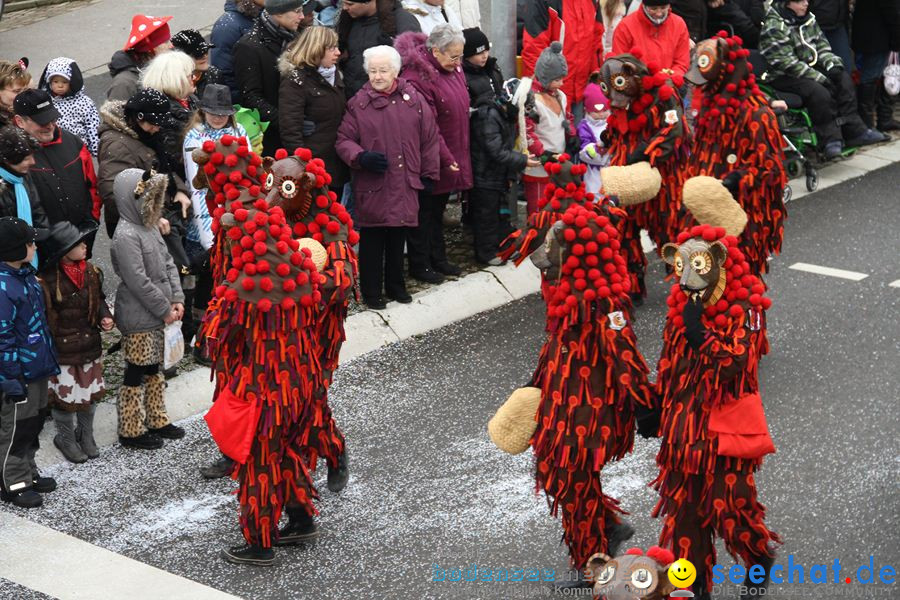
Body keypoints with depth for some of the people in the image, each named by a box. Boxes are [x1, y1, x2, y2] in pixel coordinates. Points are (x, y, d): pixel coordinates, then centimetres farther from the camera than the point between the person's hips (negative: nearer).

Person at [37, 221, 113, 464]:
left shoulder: (91, 271, -2)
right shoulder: (49, 280, -20)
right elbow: (44, 317, -13)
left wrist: (104, 317, -5)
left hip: (90, 344, 6)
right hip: (63, 350, -6)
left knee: (91, 391, 16)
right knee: (65, 395, 6)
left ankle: (86, 434, 37)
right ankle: (66, 438, 29)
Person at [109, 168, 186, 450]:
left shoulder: (149, 226, 8)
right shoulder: (126, 236, -21)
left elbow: (168, 263, 12)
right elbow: (138, 282, -23)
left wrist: (177, 299, 1)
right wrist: (165, 310, -16)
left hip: (156, 315, 9)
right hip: (138, 318, -9)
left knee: (153, 369, 18)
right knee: (136, 374, 2)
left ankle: (156, 421, 30)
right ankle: (131, 430, 12)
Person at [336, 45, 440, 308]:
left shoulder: (414, 99, 3)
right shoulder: (359, 103, -3)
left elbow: (429, 138, 8)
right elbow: (343, 141, 0)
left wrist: (429, 174, 7)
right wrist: (362, 157, -18)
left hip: (406, 186, 2)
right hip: (372, 187, -2)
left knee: (398, 238, 15)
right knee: (372, 240, 4)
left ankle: (396, 285, 30)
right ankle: (371, 292, 16)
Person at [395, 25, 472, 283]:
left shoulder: (454, 70, 5)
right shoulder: (418, 77, -22)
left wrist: (457, 157, 15)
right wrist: (446, 159, -20)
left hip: (452, 159, 8)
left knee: (438, 211, 20)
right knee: (424, 212, 5)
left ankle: (438, 259, 33)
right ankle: (419, 265, 17)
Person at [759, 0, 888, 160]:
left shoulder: (808, 18, 7)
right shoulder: (773, 27, -20)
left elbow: (821, 45, 13)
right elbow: (786, 63, -24)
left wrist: (833, 66, -7)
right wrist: (820, 78, -23)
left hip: (809, 68, 9)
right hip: (782, 76, -9)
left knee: (844, 79, -6)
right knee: (819, 92, -29)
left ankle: (853, 130, -6)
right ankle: (830, 140, -19)